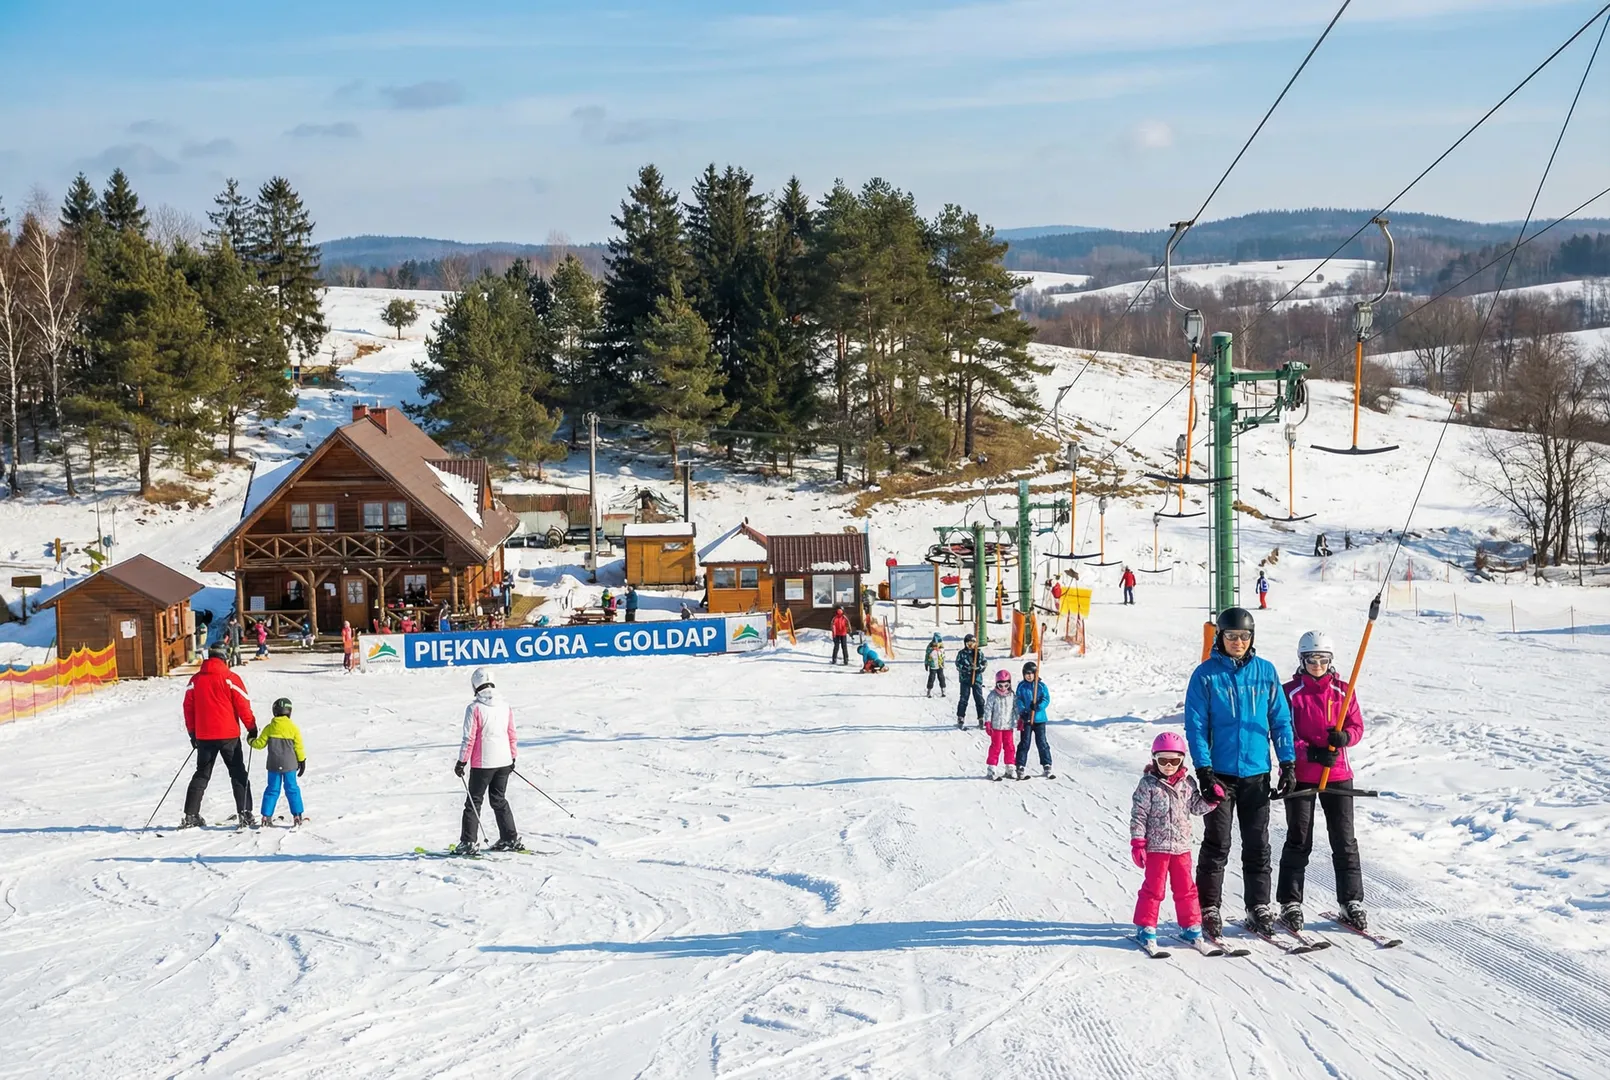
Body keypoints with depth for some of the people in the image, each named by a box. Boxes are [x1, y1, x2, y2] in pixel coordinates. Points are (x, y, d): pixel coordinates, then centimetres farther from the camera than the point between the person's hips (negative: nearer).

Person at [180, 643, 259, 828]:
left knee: (201, 775, 14)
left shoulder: (195, 680, 4)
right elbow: (243, 705, -7)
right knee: (238, 775, 4)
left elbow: (188, 708, 9)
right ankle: (245, 814, -5)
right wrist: (252, 728, 5)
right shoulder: (230, 678, -8)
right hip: (228, 736, -3)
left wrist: (192, 733, 19)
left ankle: (190, 815, 9)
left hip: (203, 736, 3)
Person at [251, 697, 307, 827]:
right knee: (292, 789, 7)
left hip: (273, 765, 1)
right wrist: (302, 761, 10)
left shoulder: (269, 728, -3)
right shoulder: (293, 728, -5)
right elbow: (299, 747, -1)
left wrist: (251, 740, 24)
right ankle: (297, 816, 3)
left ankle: (266, 816, 3)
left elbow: (260, 743, 3)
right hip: (290, 765, -1)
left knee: (272, 790, 8)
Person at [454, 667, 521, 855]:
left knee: (474, 801, 3)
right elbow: (512, 735, 10)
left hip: (482, 762, -5)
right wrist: (512, 758, 22)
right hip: (504, 761, 5)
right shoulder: (505, 706, 3)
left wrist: (461, 762, -6)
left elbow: (469, 739, -14)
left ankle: (468, 843, 0)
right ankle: (510, 839, 18)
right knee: (499, 800, 18)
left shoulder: (474, 708, -14)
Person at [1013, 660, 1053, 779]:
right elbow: (1018, 701, -2)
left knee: (1042, 743, 4)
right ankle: (1020, 767, 6)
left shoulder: (1041, 686, 0)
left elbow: (1046, 699, -5)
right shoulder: (1021, 686, 3)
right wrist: (1023, 712, -18)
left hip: (1039, 719, 0)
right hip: (1025, 719, 0)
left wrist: (1037, 707, -23)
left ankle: (1047, 767, 10)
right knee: (1024, 744, 2)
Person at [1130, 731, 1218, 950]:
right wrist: (1138, 842, -12)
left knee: (1185, 887, 10)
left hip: (1182, 846, 4)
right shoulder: (1148, 784, -7)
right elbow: (1138, 814, -8)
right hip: (1156, 846, -4)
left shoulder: (1188, 783, 5)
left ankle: (1190, 925, 20)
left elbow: (1196, 806, 14)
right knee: (1153, 888, 1)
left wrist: (1210, 800, -6)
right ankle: (1145, 927, 9)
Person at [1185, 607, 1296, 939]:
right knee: (1217, 844, 0)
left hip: (1256, 772, 2)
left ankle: (1259, 907, 16)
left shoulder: (1265, 672, 4)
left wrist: (1288, 763, 1)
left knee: (1257, 845, 8)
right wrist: (1204, 771, -11)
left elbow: (1280, 719, 8)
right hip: (1220, 773, -2)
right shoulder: (1206, 675, -4)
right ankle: (1208, 909, 6)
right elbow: (1196, 725, -4)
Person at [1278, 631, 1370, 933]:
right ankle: (1290, 903, 11)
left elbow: (1357, 727, 5)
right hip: (1300, 775, -2)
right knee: (1299, 841, 3)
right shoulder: (1290, 692, -3)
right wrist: (1311, 753, -21)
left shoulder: (1343, 691, 5)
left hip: (1337, 775, 3)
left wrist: (1344, 736, -18)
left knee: (1344, 840, 5)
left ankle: (1351, 902, 13)